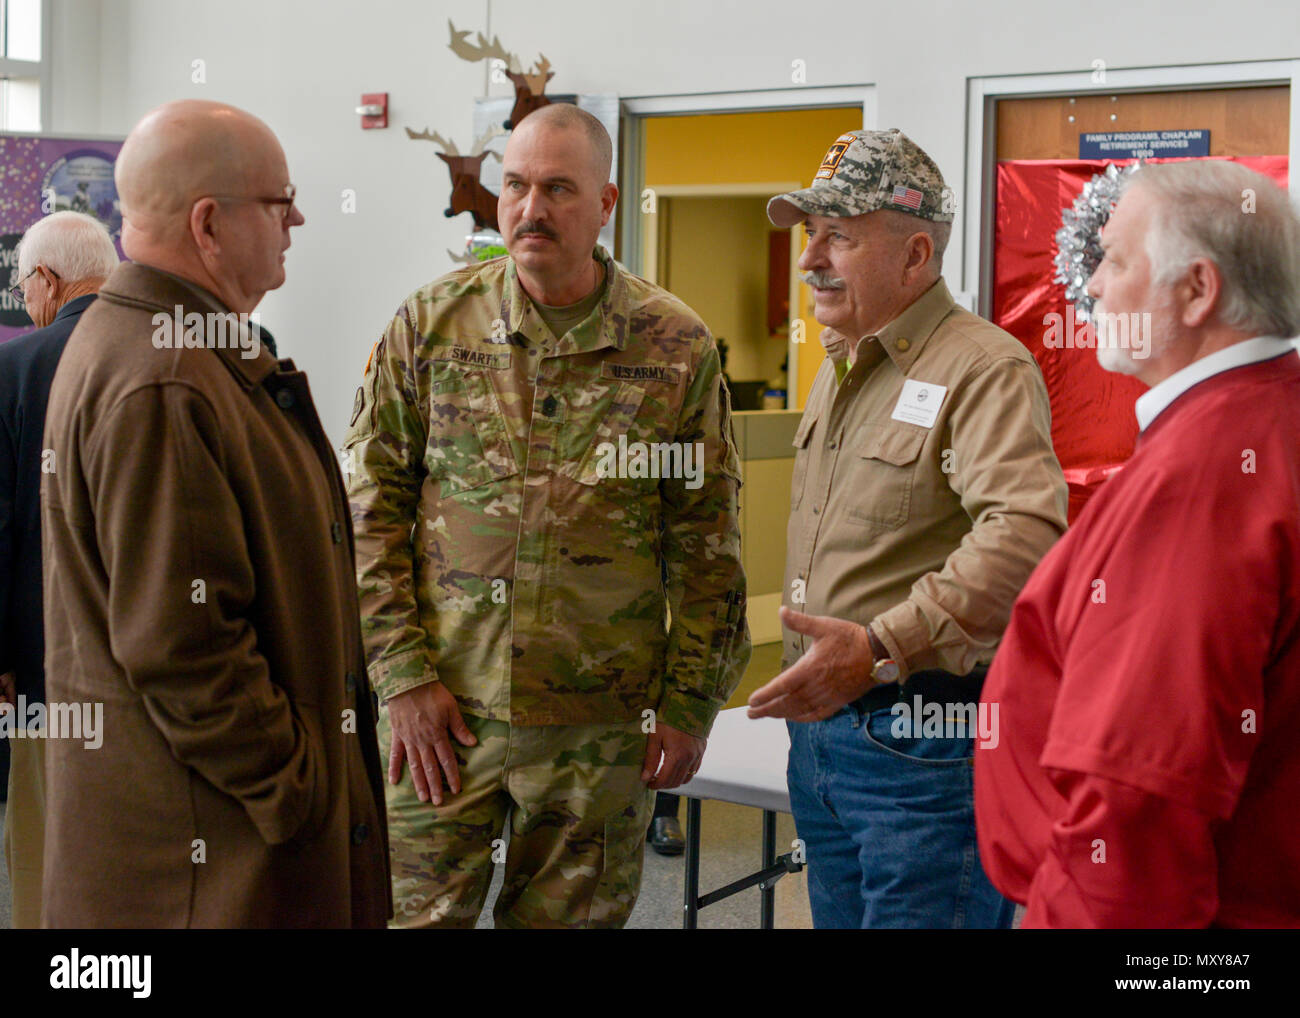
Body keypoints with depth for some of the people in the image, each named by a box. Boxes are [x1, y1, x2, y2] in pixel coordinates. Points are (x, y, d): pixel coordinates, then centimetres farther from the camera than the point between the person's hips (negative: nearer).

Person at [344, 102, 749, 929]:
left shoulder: (676, 347, -1)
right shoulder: (429, 324, 1)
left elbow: (707, 545, 2)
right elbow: (372, 510, 2)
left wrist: (690, 705, 0)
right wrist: (403, 674, -4)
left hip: (603, 721, 0)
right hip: (443, 708, 1)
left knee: (571, 915, 12)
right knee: (419, 909, 7)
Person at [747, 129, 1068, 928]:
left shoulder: (986, 369, -15)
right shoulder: (840, 371, 15)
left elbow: (1026, 534, -30)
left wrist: (883, 647, -34)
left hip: (926, 740, -9)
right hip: (819, 728, 9)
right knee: (838, 912, 17)